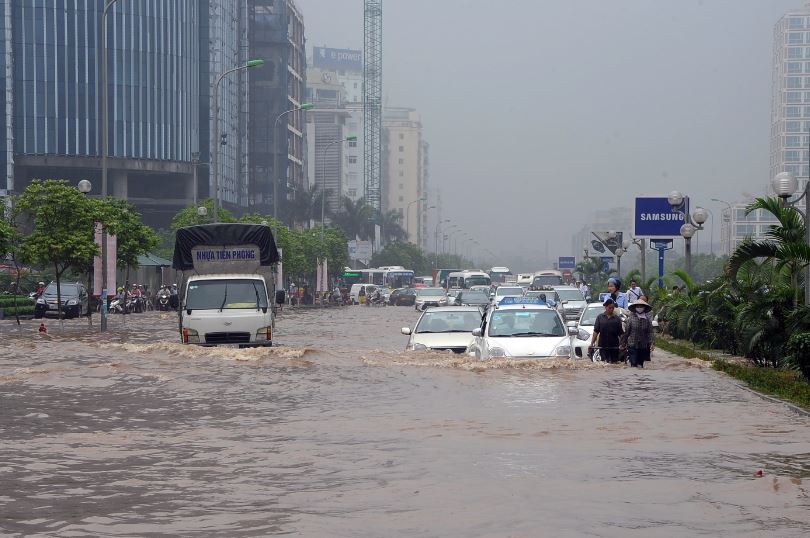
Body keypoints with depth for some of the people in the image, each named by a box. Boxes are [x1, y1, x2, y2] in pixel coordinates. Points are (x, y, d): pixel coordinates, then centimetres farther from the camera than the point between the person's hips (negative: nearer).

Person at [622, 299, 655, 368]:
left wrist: (652, 343, -15)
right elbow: (626, 332, 3)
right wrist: (623, 343, 6)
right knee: (634, 363, -10)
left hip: (643, 346, 2)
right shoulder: (631, 318, -3)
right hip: (633, 345, -2)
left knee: (640, 364, 8)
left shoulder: (647, 319, 0)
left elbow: (650, 332, -4)